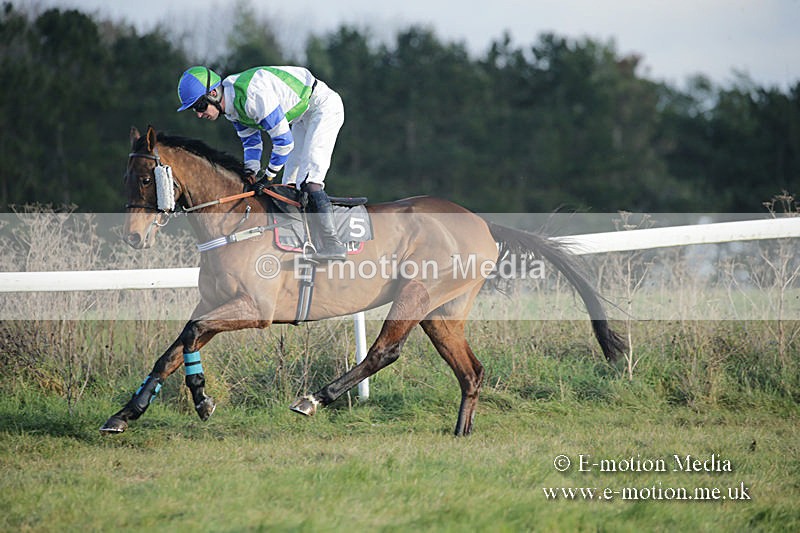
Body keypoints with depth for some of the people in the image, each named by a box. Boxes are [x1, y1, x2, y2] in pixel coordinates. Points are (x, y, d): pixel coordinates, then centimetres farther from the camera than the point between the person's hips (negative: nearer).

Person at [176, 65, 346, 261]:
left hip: (324, 106, -10)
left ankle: (332, 243, -21)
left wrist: (269, 174, -18)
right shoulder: (231, 103, -3)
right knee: (291, 183, 7)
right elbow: (250, 140, 9)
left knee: (308, 180, -21)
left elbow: (283, 140, -28)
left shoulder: (253, 95, -33)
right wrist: (251, 170, -8)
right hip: (302, 115, 10)